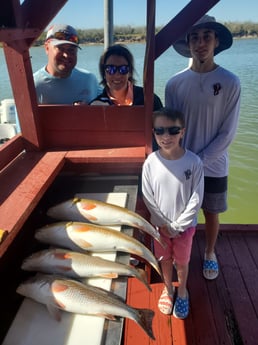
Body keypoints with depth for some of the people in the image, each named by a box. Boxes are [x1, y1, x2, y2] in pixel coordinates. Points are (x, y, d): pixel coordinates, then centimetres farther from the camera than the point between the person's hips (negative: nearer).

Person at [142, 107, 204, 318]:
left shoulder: (194, 162, -19)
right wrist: (164, 224, -9)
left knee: (182, 262, 19)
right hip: (160, 224, 2)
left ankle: (182, 292, 46)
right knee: (165, 259, 22)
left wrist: (177, 226, -13)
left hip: (185, 225, -1)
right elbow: (148, 197, -8)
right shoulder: (151, 162, -16)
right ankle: (168, 289, 49)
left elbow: (196, 199, -14)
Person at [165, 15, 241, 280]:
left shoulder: (230, 82, -10)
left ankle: (210, 253, 41)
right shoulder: (175, 83, -5)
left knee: (211, 214, 15)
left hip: (213, 166, -1)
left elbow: (227, 133, -10)